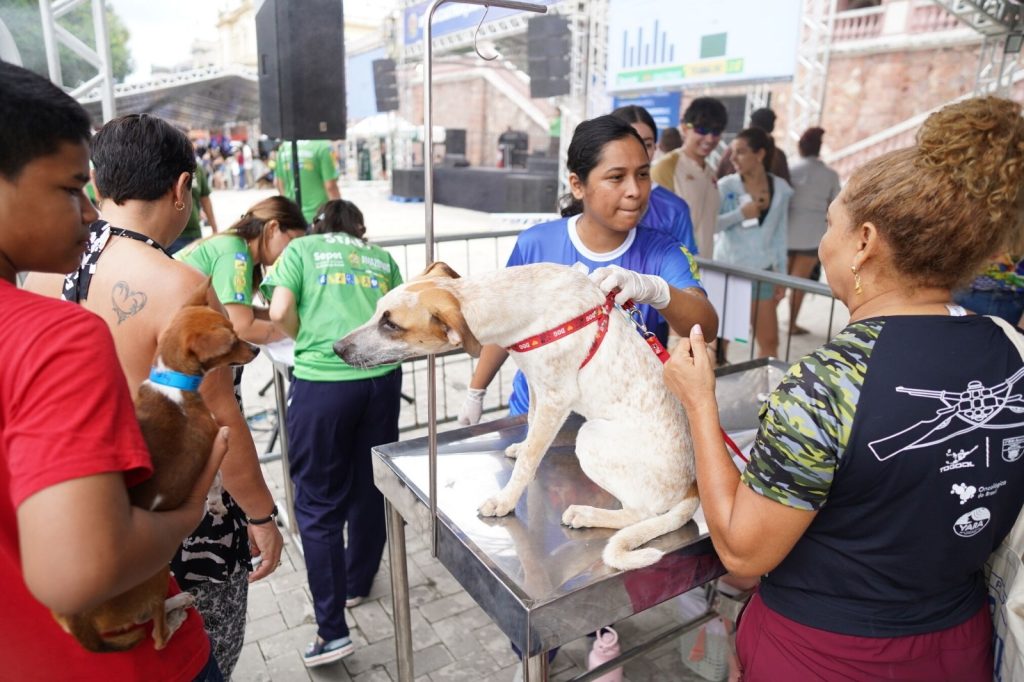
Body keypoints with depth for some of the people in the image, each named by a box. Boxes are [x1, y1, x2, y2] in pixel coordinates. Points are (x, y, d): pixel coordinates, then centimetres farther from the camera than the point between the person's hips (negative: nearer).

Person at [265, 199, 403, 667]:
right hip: (381, 377, 4)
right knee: (370, 488, 19)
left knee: (318, 502, 7)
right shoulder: (382, 258, 19)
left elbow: (280, 313, -1)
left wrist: (308, 341, 16)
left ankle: (332, 630, 8)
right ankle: (356, 583, 39)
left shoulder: (300, 248, 12)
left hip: (322, 382, -3)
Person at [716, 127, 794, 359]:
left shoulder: (780, 189, 4)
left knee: (769, 341, 5)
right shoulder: (726, 186, -5)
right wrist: (740, 214, -18)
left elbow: (780, 235, 9)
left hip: (762, 272, 3)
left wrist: (781, 276, 9)